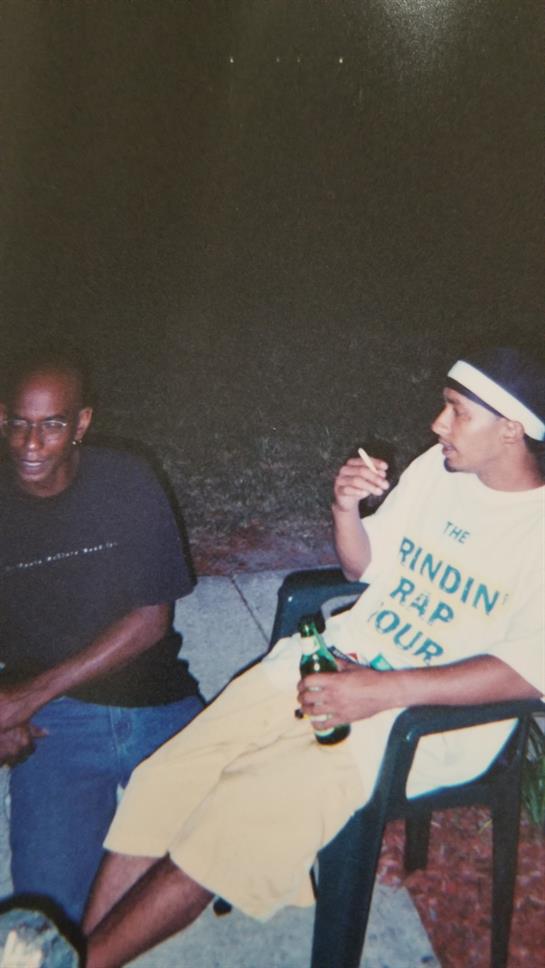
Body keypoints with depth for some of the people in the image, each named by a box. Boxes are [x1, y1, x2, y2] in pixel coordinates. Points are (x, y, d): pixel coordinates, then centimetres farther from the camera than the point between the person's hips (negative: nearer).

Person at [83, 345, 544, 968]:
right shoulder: (434, 467, 8)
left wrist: (383, 690, -26)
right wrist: (346, 509, -6)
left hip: (428, 713, -6)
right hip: (337, 658, 6)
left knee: (243, 812, -19)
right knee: (164, 781, -8)